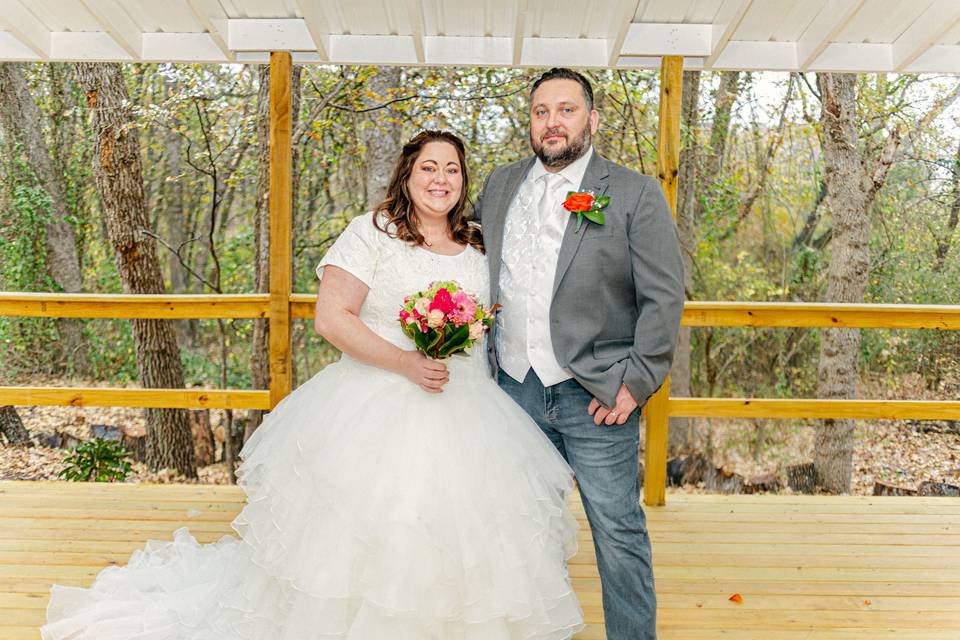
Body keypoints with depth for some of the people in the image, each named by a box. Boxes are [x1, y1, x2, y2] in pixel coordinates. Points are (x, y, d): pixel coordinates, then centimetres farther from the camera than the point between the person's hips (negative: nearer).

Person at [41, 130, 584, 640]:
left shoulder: (477, 246, 11)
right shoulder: (373, 232, -7)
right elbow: (332, 317, -14)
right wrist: (405, 363, -21)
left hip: (468, 411, 6)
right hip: (381, 406, -5)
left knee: (456, 544, 11)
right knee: (366, 540, 1)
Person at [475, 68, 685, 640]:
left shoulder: (635, 194, -3)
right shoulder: (500, 185, 10)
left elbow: (664, 298, -6)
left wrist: (636, 383, -13)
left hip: (595, 395, -4)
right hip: (514, 388, 4)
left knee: (619, 533, 4)